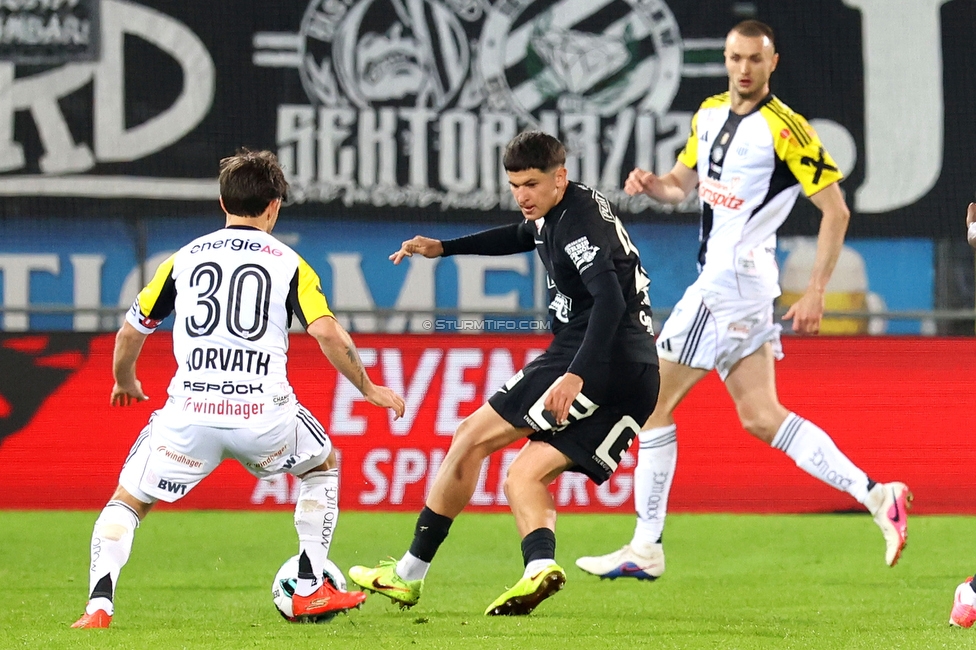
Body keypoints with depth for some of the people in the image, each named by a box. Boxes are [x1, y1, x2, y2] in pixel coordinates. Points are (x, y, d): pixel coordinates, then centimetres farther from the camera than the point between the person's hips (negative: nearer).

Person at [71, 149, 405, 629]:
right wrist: (368, 388, 9)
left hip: (190, 412, 1)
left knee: (127, 502, 16)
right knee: (324, 465, 29)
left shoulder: (184, 258, 14)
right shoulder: (289, 264, 8)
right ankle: (311, 591, 23)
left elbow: (131, 331, 19)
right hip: (264, 413, -1)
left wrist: (125, 383, 38)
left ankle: (98, 605, -7)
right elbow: (327, 333, -5)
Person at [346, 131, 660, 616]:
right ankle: (540, 565, -22)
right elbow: (521, 237, 42)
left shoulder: (578, 224, -13)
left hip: (595, 363, -10)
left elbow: (610, 300, -27)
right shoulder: (558, 212, 19)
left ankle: (409, 574, 3)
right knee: (521, 478, 8)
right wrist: (443, 248, 44)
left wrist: (577, 375, -37)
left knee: (471, 439, -2)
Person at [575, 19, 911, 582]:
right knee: (761, 416, 6)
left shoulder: (785, 129, -13)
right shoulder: (710, 114, 11)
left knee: (655, 403, -2)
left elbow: (835, 209, -11)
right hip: (718, 278, 9)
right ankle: (876, 496, 1)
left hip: (732, 280, -9)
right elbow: (684, 183, 24)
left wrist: (815, 294, -15)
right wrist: (652, 184, 0)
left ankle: (646, 549, 4)